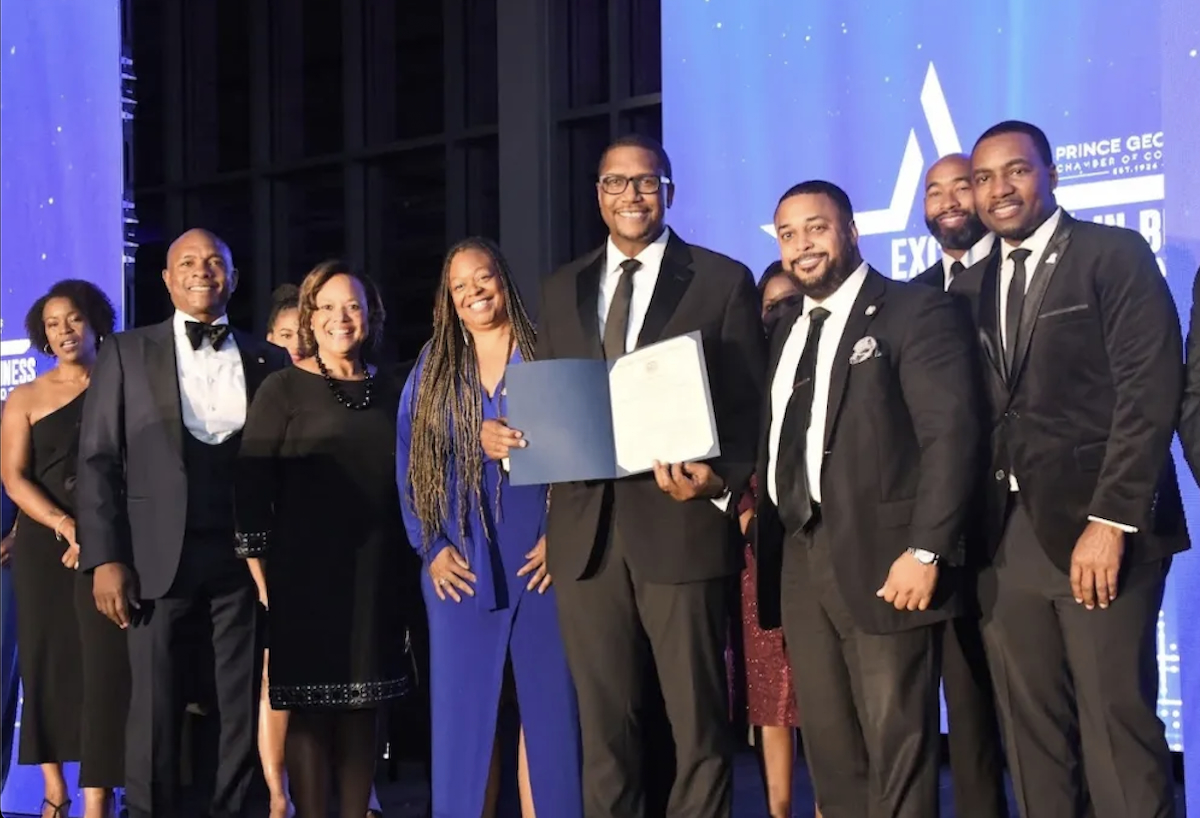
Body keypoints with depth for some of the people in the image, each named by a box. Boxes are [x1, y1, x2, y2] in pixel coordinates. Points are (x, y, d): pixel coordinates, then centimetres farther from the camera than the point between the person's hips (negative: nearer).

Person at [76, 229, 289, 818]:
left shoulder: (268, 361, 11)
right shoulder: (126, 353, 7)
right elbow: (98, 460, 3)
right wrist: (104, 558, -6)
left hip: (244, 554, 2)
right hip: (159, 555, -1)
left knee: (244, 705, 4)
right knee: (154, 706, 0)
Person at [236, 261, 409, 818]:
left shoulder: (389, 393, 11)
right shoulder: (284, 389, -1)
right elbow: (251, 486, -5)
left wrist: (408, 566, 7)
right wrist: (263, 573, -10)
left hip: (374, 577, 4)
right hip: (306, 574, -4)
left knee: (362, 710, 7)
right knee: (310, 710, -2)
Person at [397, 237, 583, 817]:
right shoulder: (432, 371, 11)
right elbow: (409, 468, 9)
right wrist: (430, 547, -2)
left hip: (540, 559, -2)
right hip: (461, 567, 2)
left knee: (546, 705, 0)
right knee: (466, 708, 3)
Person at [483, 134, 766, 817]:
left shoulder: (723, 280, 2)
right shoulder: (563, 290, 15)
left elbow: (750, 409, -1)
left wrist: (719, 482, -19)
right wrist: (507, 438, -5)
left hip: (679, 525, -4)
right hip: (586, 531, 4)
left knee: (699, 722, 3)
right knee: (603, 727, 9)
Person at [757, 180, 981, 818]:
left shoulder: (916, 311, -4)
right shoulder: (788, 328, 20)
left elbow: (950, 433, -13)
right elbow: (778, 439, 17)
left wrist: (926, 551, -20)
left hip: (879, 556, -7)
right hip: (798, 559, 7)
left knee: (897, 745, -3)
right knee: (828, 747, 10)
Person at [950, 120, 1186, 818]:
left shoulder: (1115, 256, -1)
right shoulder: (972, 288, 16)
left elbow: (1150, 393, -9)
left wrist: (1111, 521, -16)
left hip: (1094, 526, -5)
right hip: (1006, 540, 5)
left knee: (1117, 729, -6)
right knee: (1032, 734, 6)